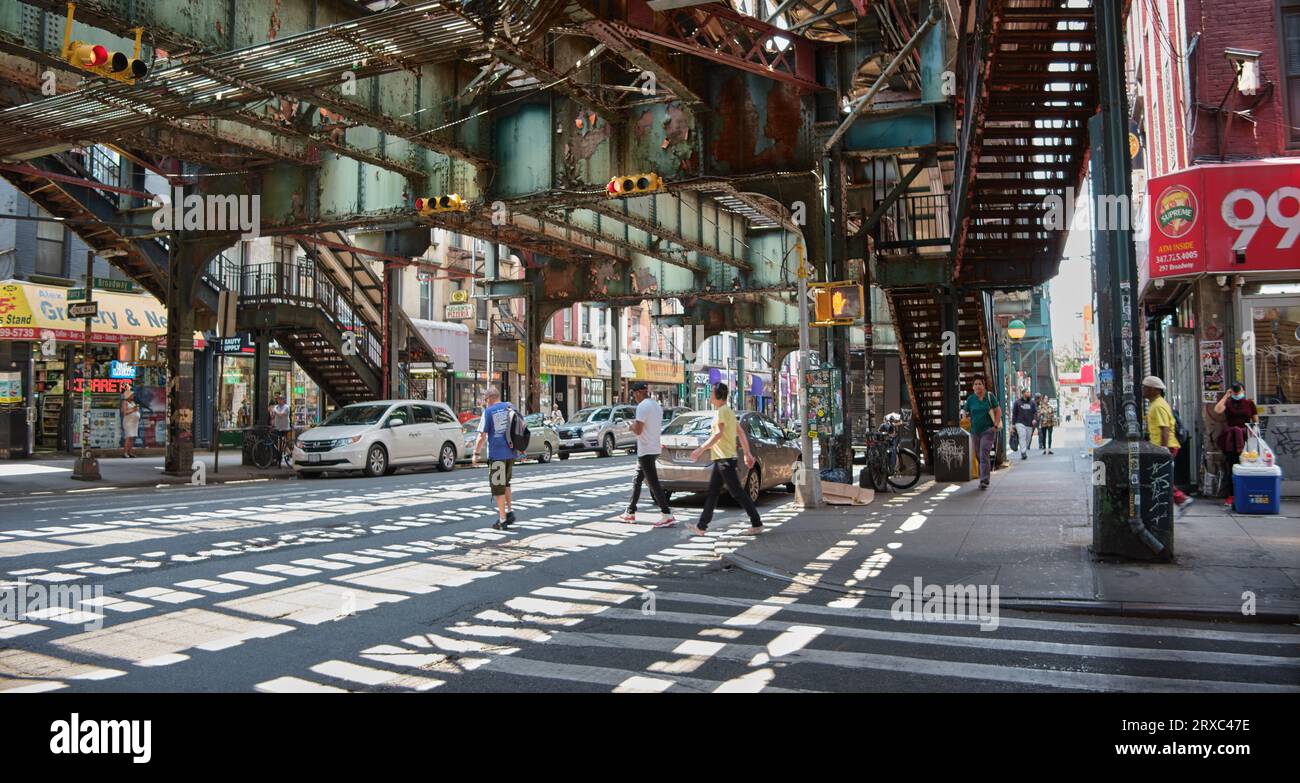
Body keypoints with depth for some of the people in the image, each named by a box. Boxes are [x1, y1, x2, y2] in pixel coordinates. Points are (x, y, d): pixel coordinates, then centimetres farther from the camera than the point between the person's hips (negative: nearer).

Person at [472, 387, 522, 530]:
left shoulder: (489, 412, -7)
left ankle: (502, 520, 4)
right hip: (511, 452, 6)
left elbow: (482, 436, -10)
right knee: (505, 483, 23)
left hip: (496, 453, -6)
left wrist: (475, 454, -2)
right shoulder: (510, 407, 8)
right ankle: (510, 511, 17)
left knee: (498, 486, 3)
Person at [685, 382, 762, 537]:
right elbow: (741, 433, 19)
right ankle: (701, 527, 13)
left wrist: (701, 449, -25)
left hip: (725, 459, -11)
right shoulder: (728, 411, 18)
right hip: (721, 459, 11)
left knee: (738, 493, -6)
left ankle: (757, 524, 0)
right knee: (712, 493, 10)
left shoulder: (722, 411, -14)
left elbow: (718, 434, -25)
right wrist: (748, 453, 21)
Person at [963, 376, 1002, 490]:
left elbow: (998, 411, 2)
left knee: (984, 455, -15)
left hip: (988, 430, -4)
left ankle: (984, 480, -16)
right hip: (975, 431, 4)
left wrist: (996, 425, -6)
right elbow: (966, 413, 14)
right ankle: (984, 479, 23)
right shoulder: (970, 399, 5)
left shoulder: (989, 396, -2)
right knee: (979, 456, 9)